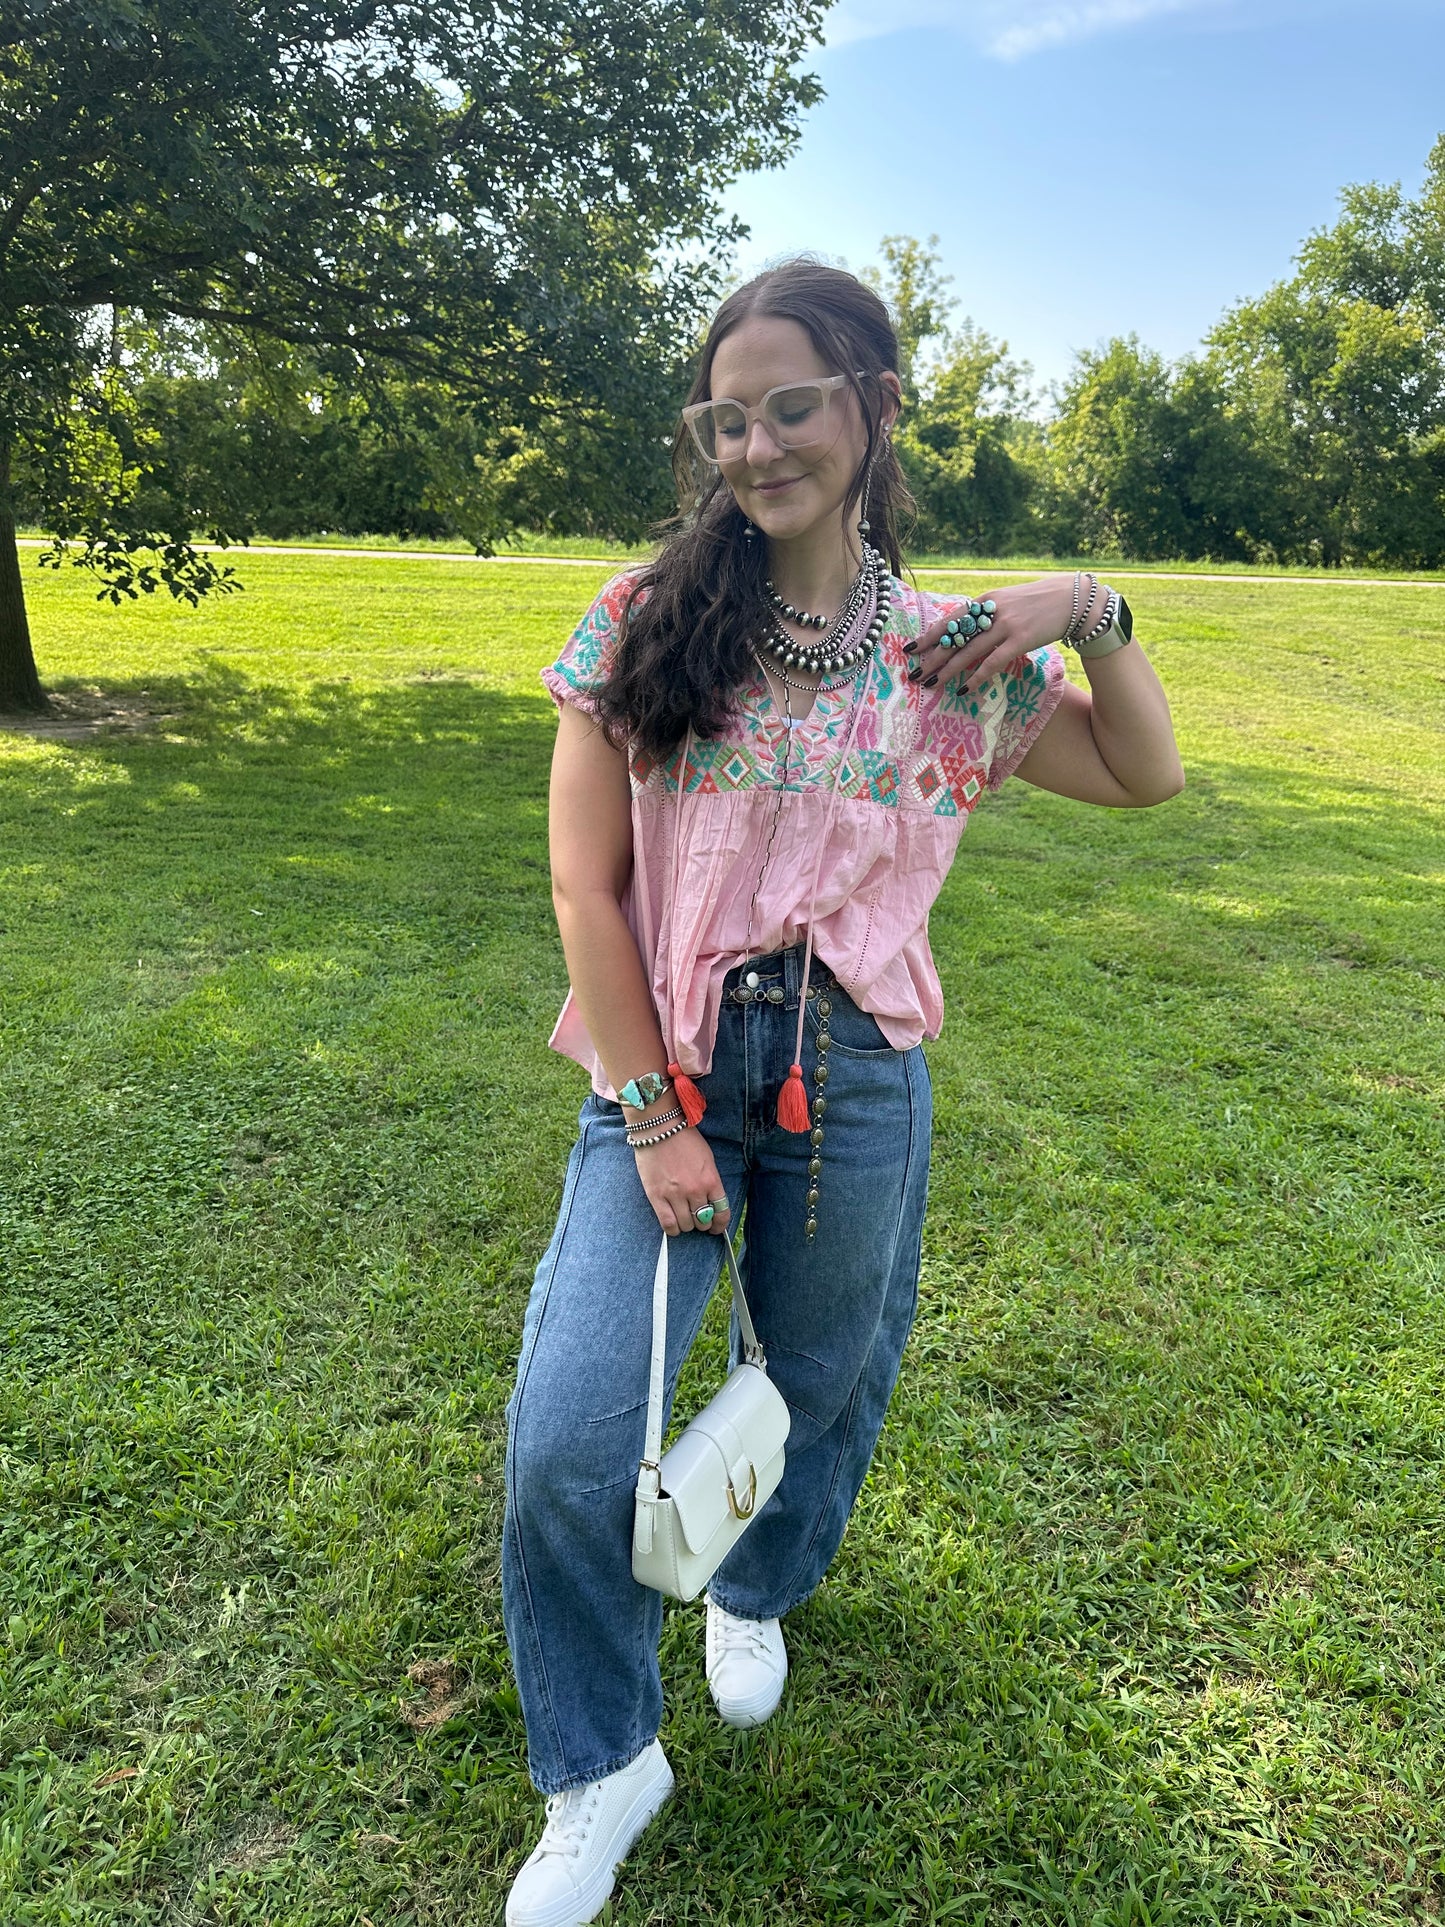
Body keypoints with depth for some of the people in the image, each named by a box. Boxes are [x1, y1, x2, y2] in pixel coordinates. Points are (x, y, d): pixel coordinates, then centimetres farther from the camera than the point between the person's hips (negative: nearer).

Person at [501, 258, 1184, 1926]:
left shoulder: (946, 654, 1)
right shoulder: (646, 621, -4)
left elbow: (1147, 775, 13)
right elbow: (586, 880, -7)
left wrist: (1093, 616, -3)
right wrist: (650, 1110, -10)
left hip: (855, 1081, 2)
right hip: (665, 1065, -1)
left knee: (822, 1385, 19)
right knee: (564, 1444, -8)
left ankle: (756, 1594, 55)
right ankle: (601, 1771, 22)